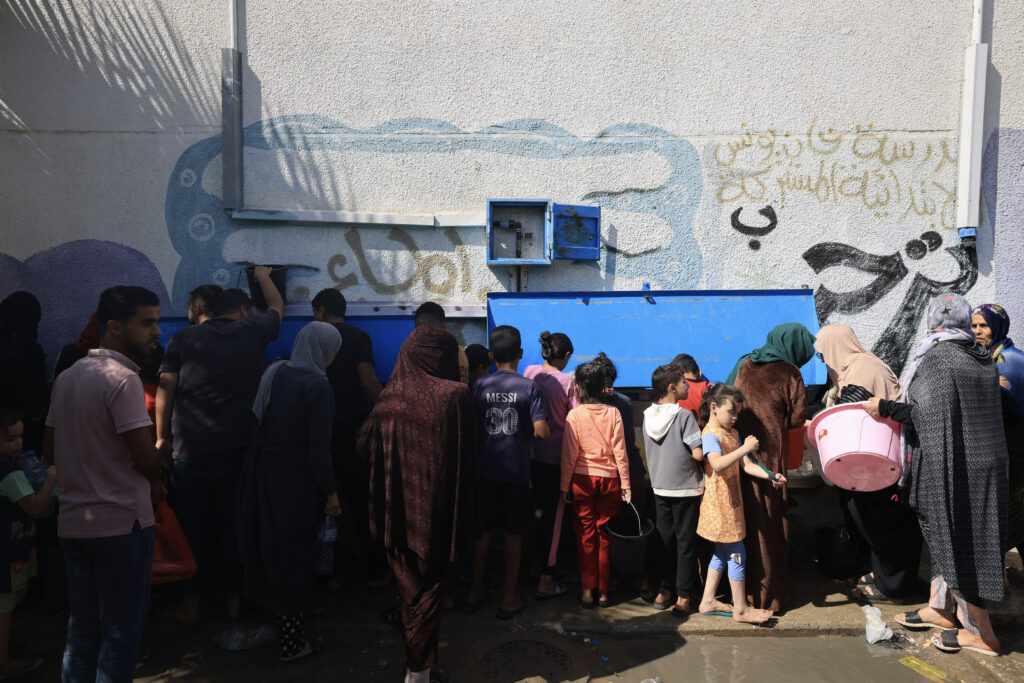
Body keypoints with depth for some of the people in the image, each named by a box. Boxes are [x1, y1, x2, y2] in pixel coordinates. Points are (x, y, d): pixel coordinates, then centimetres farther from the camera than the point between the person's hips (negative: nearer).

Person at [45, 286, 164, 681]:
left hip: (73, 522, 8)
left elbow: (50, 451, 15)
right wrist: (155, 485, 0)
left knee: (82, 630, 18)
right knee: (120, 634, 4)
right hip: (120, 522, -8)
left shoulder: (67, 378, 10)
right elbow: (146, 458, -20)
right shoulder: (122, 379, -17)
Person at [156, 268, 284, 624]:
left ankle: (191, 605, 20)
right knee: (234, 527, 11)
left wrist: (162, 436, 7)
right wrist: (263, 275, 39)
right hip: (238, 451, 0)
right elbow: (277, 305, 21)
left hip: (190, 452, 0)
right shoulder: (254, 331, 2)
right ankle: (234, 600, 21)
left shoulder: (184, 339, 3)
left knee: (194, 529, 10)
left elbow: (165, 388, 0)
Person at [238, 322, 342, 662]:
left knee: (270, 543, 21)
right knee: (294, 552, 7)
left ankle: (277, 611, 42)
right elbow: (319, 449, -18)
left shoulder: (274, 373, 0)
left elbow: (260, 420, 5)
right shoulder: (317, 386, -20)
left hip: (263, 470, 7)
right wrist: (331, 491, -9)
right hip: (295, 480, -6)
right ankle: (292, 642, 20)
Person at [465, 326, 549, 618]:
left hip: (485, 470, 2)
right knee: (513, 534, 9)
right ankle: (508, 599, 18)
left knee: (482, 531, 15)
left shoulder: (480, 386, -3)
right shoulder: (528, 386, -9)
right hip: (516, 471, -2)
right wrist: (524, 430, 7)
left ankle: (475, 592, 26)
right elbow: (541, 431, -14)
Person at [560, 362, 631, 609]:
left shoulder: (574, 415, -7)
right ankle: (603, 591, 18)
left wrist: (564, 485, 2)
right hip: (609, 480, 1)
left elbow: (569, 454, -7)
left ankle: (587, 591, 12)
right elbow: (620, 452, -3)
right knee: (605, 536, 10)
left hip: (582, 480, -1)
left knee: (585, 535, 8)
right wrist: (625, 485, 4)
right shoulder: (613, 413, -3)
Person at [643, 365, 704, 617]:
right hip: (686, 488, -5)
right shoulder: (684, 416, -16)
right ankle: (683, 596, 10)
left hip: (659, 487, 5)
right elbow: (698, 454, -19)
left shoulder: (648, 415, 2)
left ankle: (664, 591, 21)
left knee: (664, 539, 14)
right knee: (685, 542, 5)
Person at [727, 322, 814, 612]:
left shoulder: (744, 365, 9)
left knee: (743, 517, 15)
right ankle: (769, 594, 14)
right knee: (769, 522, 5)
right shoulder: (789, 373, -4)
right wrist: (777, 422, 13)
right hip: (770, 455, -4)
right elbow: (797, 418, -5)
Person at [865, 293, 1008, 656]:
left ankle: (980, 632, 12)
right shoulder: (986, 359, 8)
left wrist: (885, 408, -10)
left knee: (954, 541, 3)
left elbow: (926, 414, -20)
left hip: (950, 468, -8)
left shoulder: (935, 357, -14)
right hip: (987, 464, 8)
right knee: (948, 536, 19)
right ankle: (940, 609, 32)